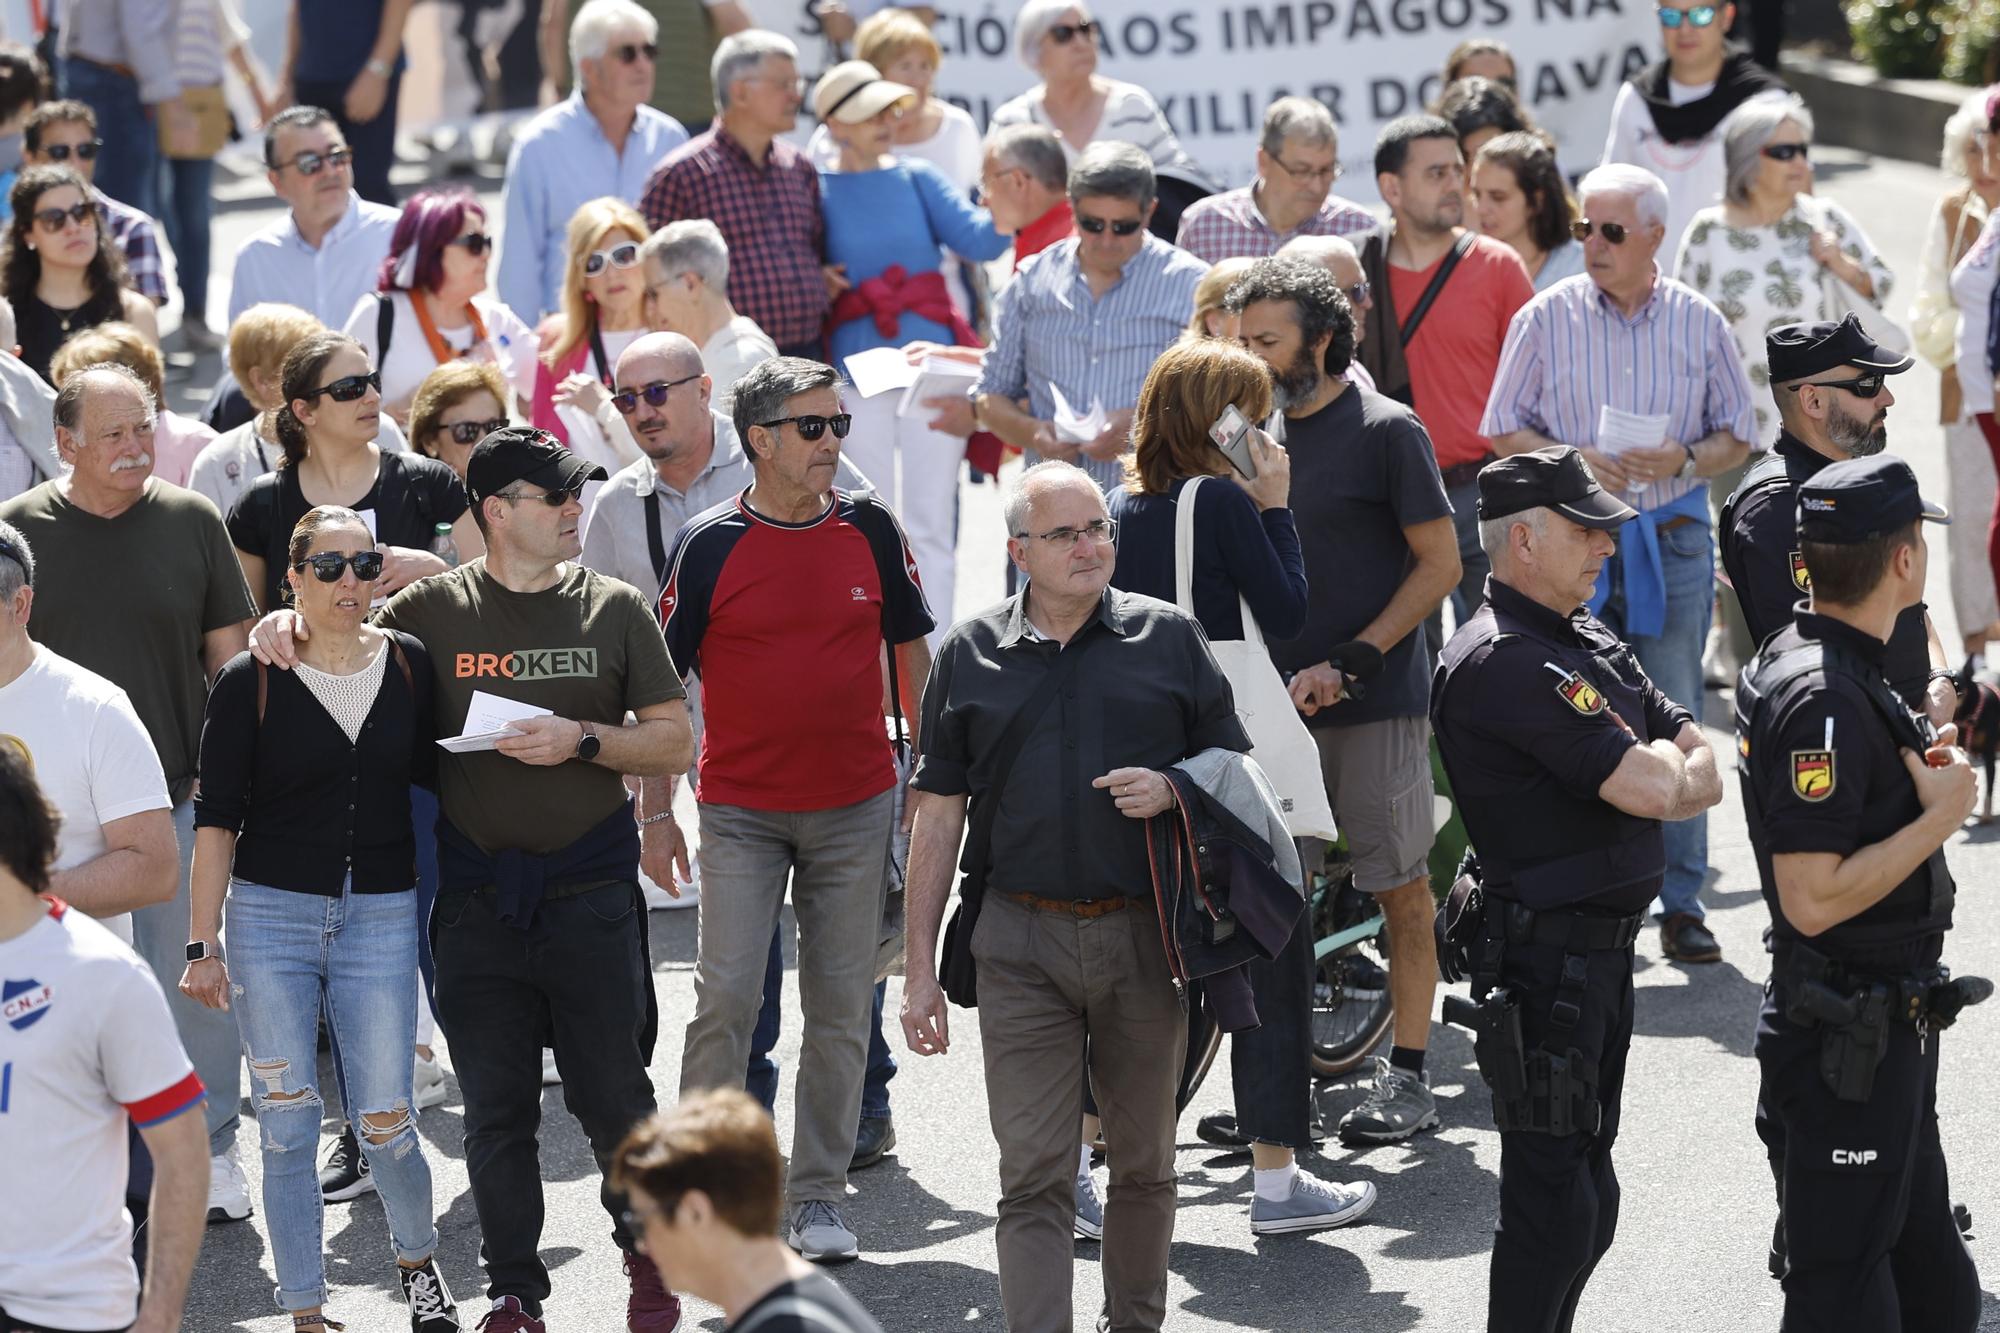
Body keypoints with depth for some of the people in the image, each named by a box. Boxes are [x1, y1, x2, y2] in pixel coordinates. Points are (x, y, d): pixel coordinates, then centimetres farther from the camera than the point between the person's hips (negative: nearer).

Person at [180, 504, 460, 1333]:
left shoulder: (409, 666, 3)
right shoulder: (250, 682, -4)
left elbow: (434, 772, 14)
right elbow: (216, 820, -3)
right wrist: (202, 945, -6)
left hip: (380, 916, 1)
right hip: (270, 918, -1)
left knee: (384, 1122, 1)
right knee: (288, 1126, 1)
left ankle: (418, 1260, 30)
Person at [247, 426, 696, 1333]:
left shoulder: (613, 609, 4)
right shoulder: (435, 610, 3)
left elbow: (673, 744, 4)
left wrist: (579, 740, -11)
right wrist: (290, 625, -8)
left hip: (589, 889, 0)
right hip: (477, 895, 0)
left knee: (612, 1094, 4)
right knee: (495, 1111, 6)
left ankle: (648, 1251, 27)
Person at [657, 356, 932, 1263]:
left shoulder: (872, 532, 2)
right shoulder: (709, 545, -6)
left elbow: (910, 651, 12)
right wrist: (656, 813, -3)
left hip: (857, 808, 3)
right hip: (740, 811, -2)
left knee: (841, 1008, 5)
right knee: (726, 996, -8)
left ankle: (818, 1197, 13)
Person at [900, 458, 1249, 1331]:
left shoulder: (1168, 639, 5)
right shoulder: (971, 655, 6)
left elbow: (1234, 765, 12)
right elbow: (937, 820, 7)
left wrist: (1172, 789, -12)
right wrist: (920, 970, 3)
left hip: (1145, 938, 1)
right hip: (1023, 947, -1)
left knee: (1143, 1164, 12)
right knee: (1033, 1178, -5)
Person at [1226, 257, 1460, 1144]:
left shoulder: (1385, 431, -5)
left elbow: (1439, 565, -7)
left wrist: (1348, 663, -14)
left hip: (1375, 703, -5)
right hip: (1276, 698, 5)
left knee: (1401, 887, 0)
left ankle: (1407, 1075, 6)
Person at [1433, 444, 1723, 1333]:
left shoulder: (1589, 644, 14)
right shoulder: (1502, 665, -18)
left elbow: (1706, 774, 10)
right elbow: (1649, 788, -23)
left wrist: (1655, 772, -11)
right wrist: (1661, 759, 0)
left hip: (1603, 951, 10)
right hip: (1545, 955, -10)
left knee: (1587, 1199, 16)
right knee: (1554, 1205, -7)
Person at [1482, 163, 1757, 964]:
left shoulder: (1700, 323, 5)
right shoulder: (1547, 318, 2)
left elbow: (1737, 437, 9)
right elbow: (1504, 430, 5)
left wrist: (1685, 460, -11)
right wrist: (1572, 461, -13)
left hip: (1673, 537, 1)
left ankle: (1681, 904, 7)